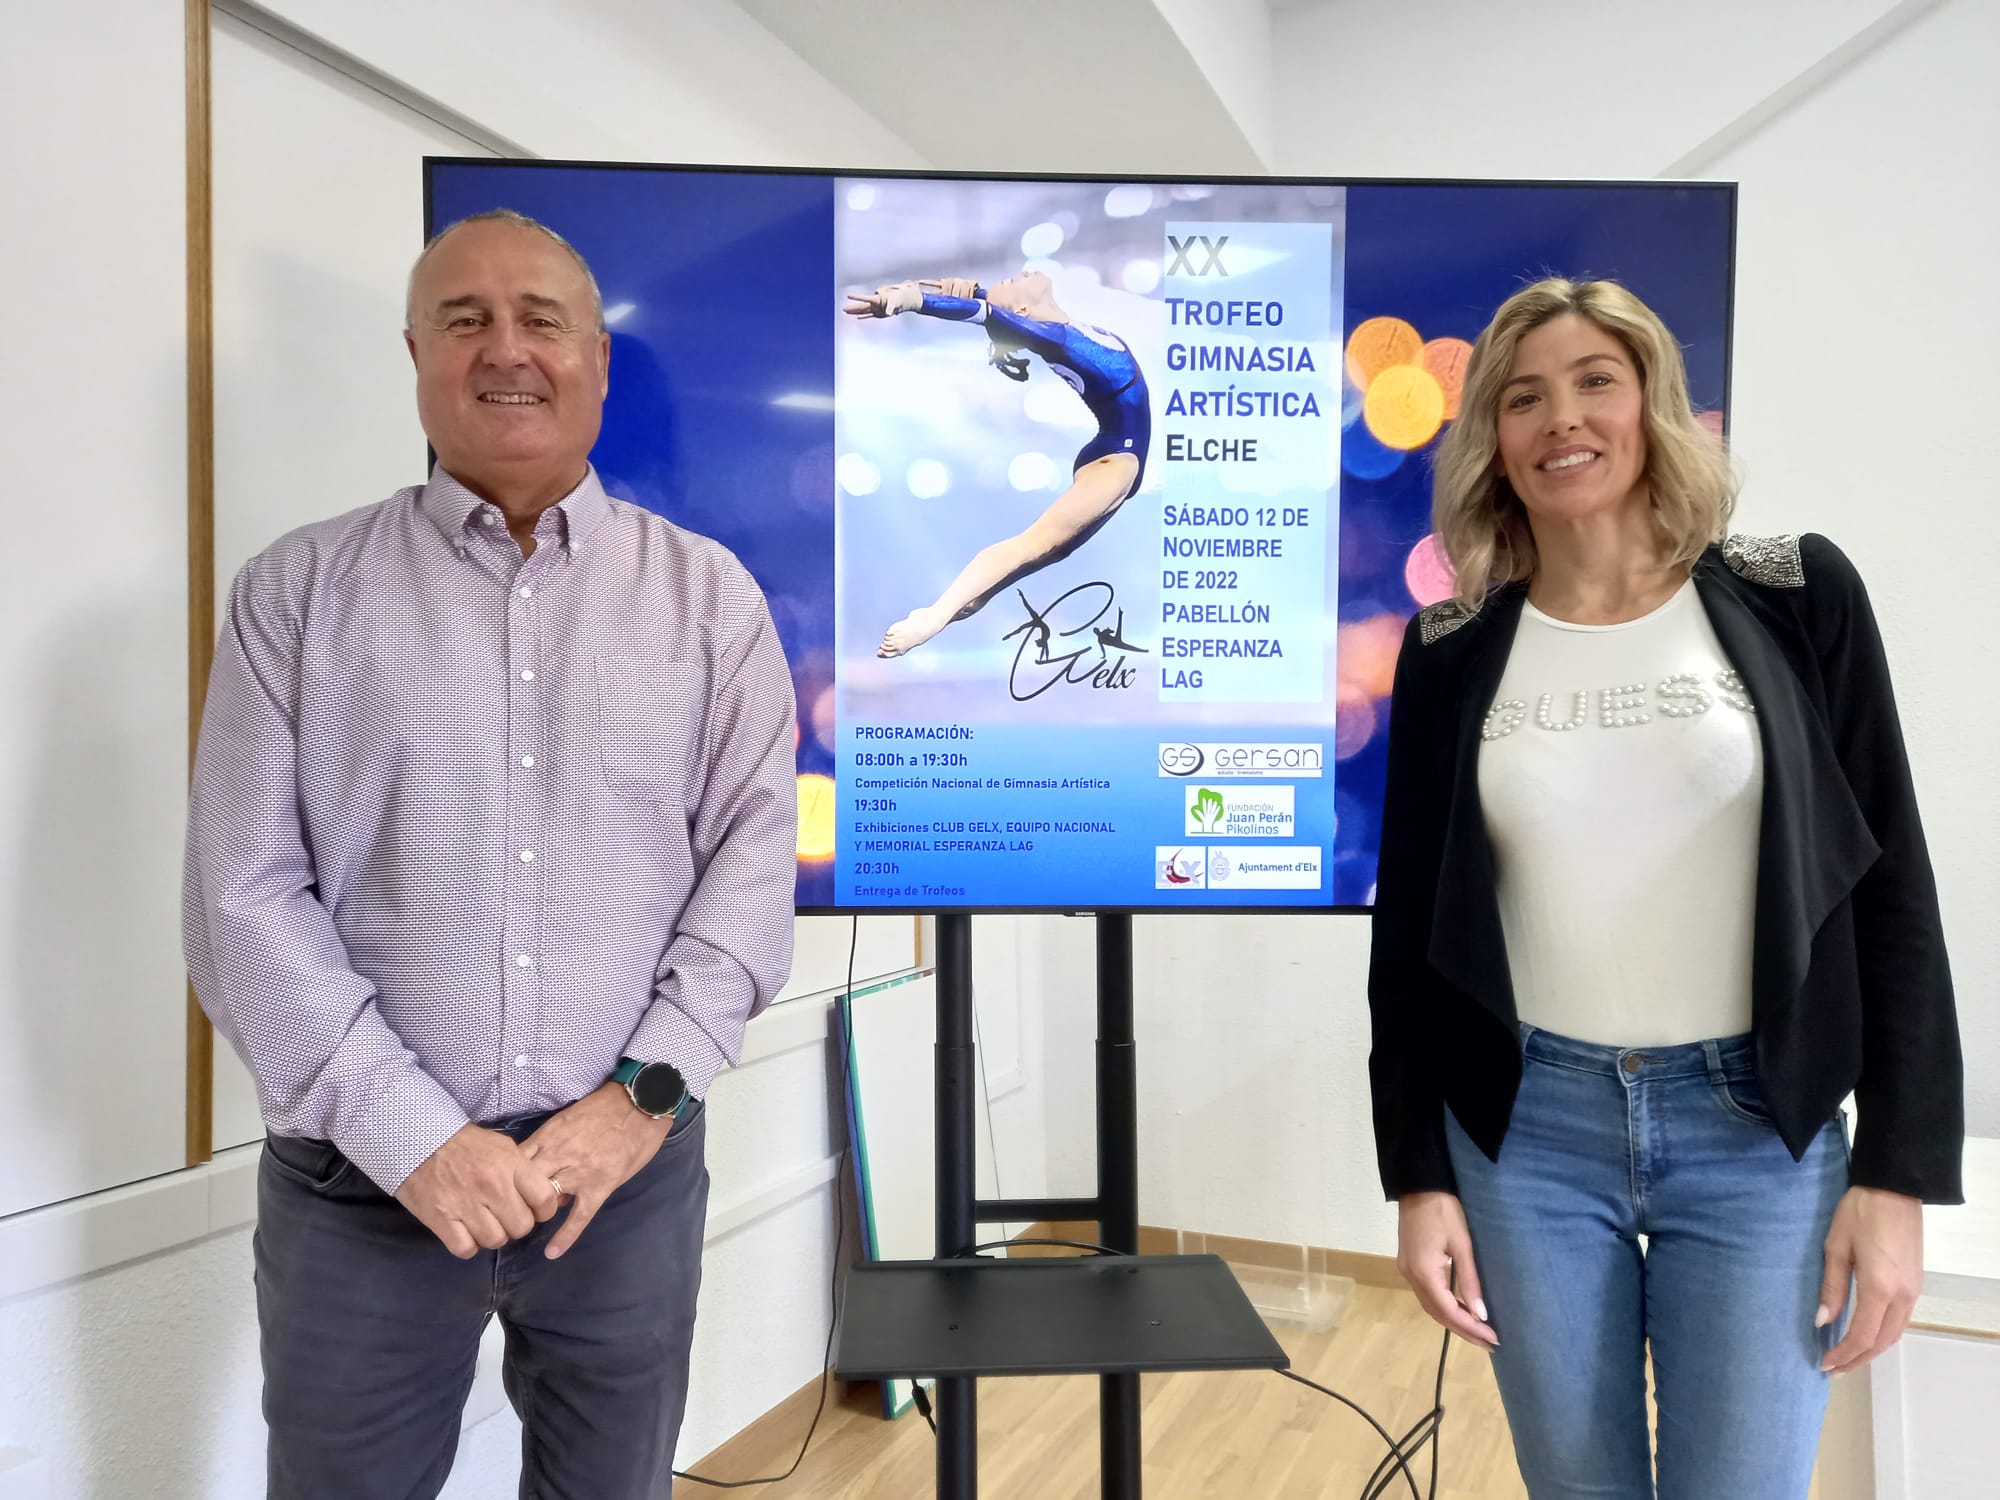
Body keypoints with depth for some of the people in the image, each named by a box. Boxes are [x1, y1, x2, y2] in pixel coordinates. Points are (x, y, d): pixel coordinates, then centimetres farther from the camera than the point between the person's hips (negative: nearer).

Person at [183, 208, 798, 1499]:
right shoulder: (300, 591, 1)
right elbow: (247, 899, -4)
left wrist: (646, 1092, -10)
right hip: (364, 1177, 0)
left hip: (632, 1166, 1)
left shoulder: (707, 593, 3)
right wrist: (410, 1135, -11)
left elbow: (753, 853, -1)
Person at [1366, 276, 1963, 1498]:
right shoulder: (1450, 655, 0)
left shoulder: (1796, 596, -1)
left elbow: (1892, 892, 0)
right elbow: (1407, 931, 3)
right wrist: (1417, 1175, 0)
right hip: (1525, 1129, 1)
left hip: (1757, 1130, -1)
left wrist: (1901, 1171, -4)